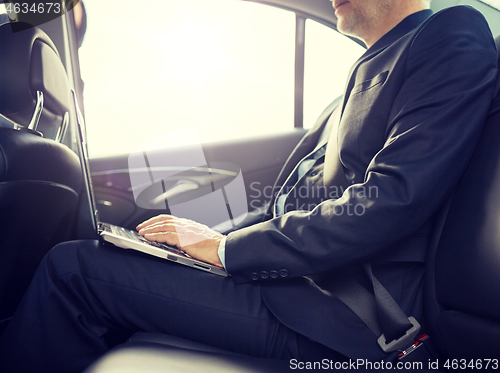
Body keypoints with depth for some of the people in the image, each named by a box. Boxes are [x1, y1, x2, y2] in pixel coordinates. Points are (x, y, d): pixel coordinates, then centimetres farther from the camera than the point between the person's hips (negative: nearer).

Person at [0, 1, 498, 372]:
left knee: (74, 266, -11)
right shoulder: (371, 70, 21)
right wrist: (211, 236, 4)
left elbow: (388, 203, -20)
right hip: (297, 277, 9)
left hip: (334, 318, -8)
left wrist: (227, 247, -13)